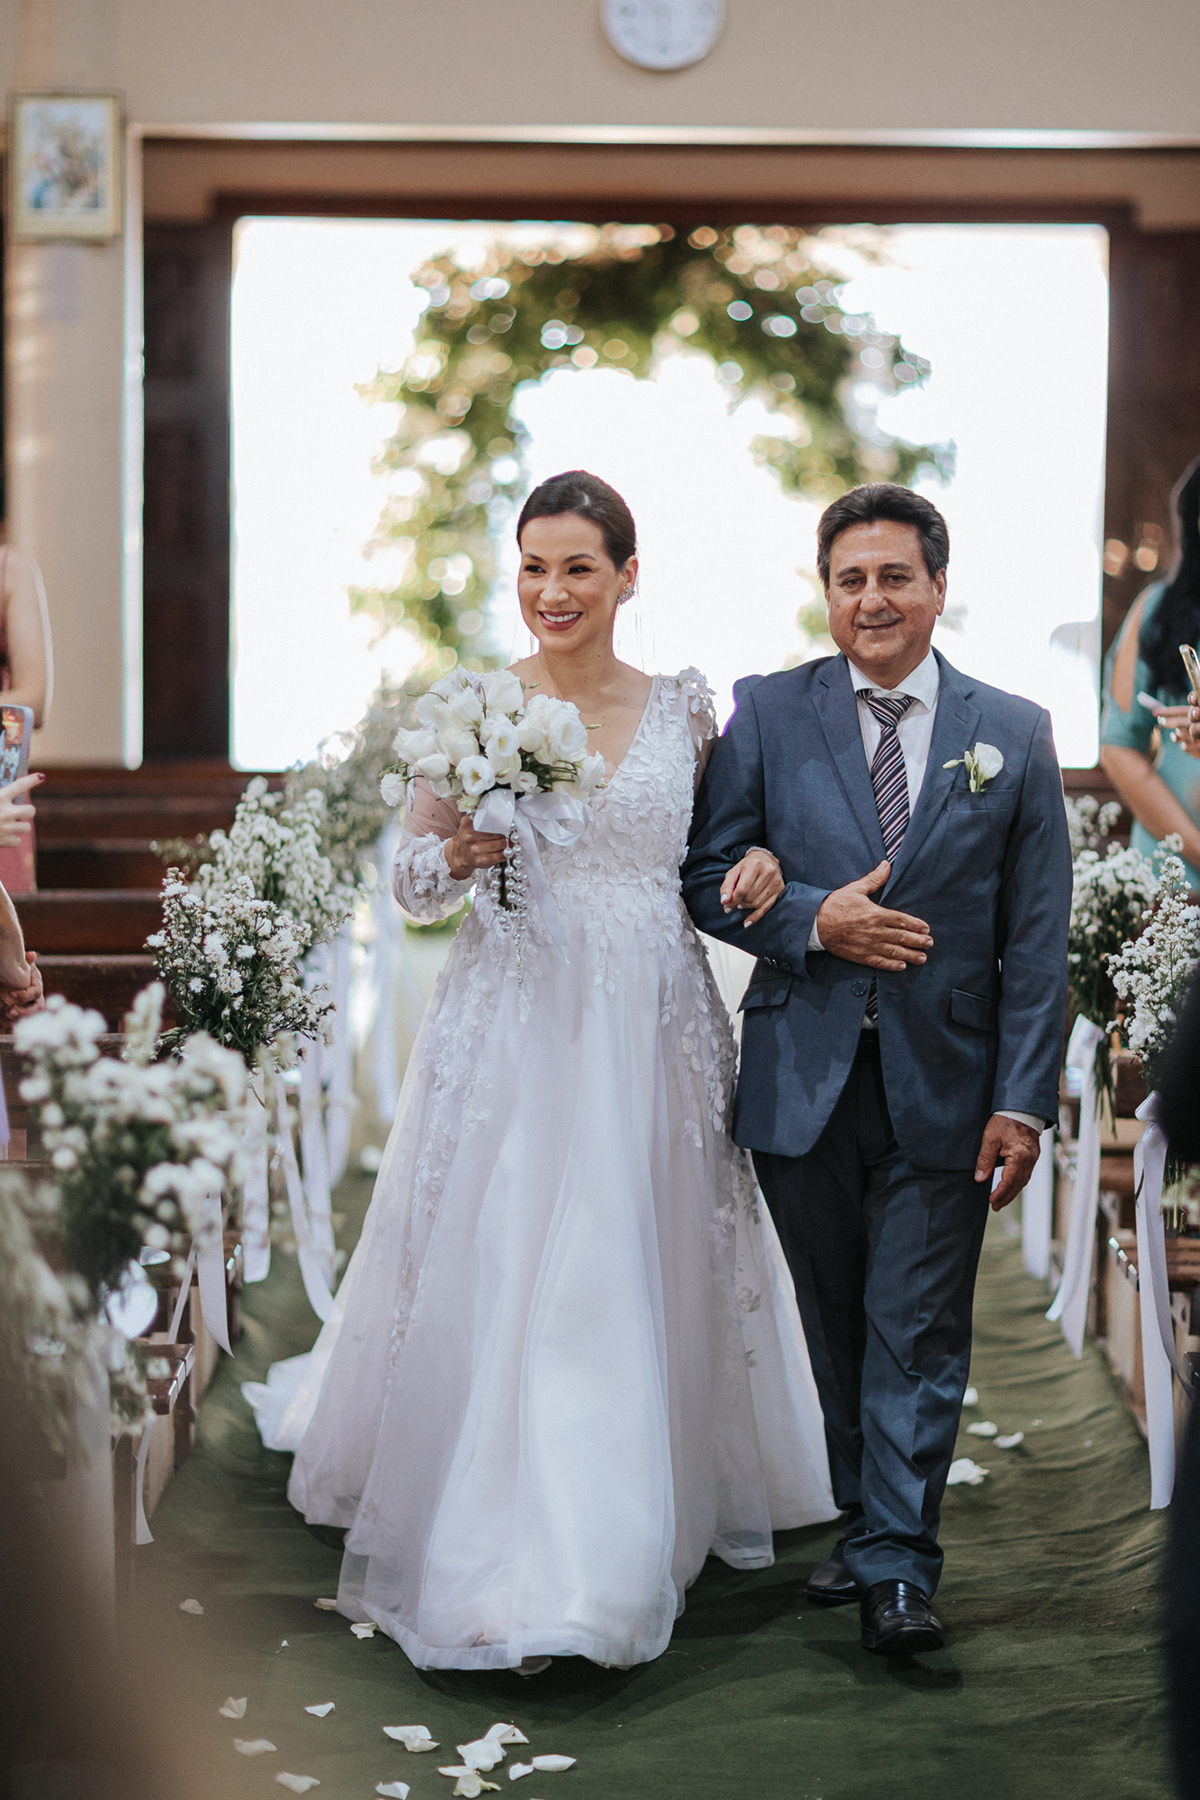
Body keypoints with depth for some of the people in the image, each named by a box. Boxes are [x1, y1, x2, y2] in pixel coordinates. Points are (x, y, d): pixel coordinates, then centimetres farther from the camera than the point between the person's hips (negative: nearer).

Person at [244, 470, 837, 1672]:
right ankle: (505, 1575, 7)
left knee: (643, 1280, 7)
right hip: (511, 1029, -2)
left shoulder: (684, 707, 5)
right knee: (501, 1282, -4)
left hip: (655, 1035, 2)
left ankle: (639, 1533, 26)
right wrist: (460, 854, -18)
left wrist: (758, 867, -7)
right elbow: (410, 884, 3)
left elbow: (715, 852, 15)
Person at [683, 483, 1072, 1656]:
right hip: (803, 1080, 1)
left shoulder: (1015, 735, 3)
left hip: (941, 1087, -1)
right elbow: (708, 879, 3)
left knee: (918, 1334, -1)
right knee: (835, 1327, 12)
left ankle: (896, 1570, 5)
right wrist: (814, 921, -14)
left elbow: (1036, 938, 1)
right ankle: (862, 1524, 27)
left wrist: (1023, 1100, -6)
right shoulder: (765, 714, 3)